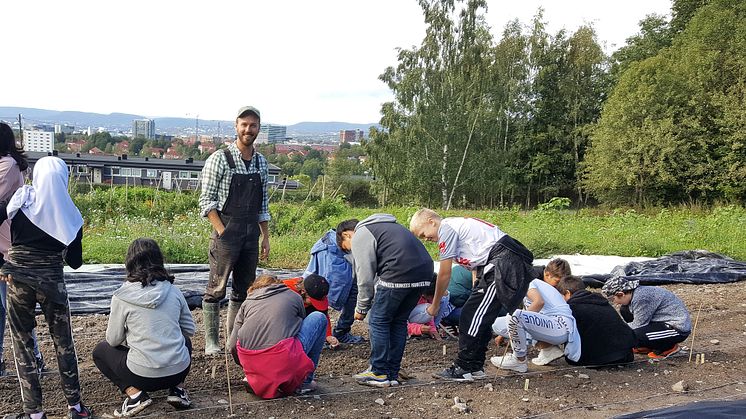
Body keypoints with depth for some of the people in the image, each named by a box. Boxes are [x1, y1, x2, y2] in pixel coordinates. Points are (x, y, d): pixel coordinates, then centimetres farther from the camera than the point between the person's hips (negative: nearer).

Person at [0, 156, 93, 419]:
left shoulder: (22, 198, -4)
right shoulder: (70, 214, -1)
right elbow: (75, 261, 4)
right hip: (52, 282, 1)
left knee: (22, 343, 10)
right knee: (63, 342, 15)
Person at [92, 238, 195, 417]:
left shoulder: (121, 297, -8)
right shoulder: (173, 290, 1)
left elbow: (113, 340, 1)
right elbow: (190, 329, 12)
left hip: (144, 375, -3)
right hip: (179, 370, 3)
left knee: (100, 350, 23)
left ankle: (134, 394, 3)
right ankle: (177, 390, 14)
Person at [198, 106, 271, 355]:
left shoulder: (261, 163, 11)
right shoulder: (219, 159, -7)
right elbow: (206, 200, -8)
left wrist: (265, 237, 12)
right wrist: (222, 231, -15)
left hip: (251, 234, 6)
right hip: (226, 233, -6)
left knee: (243, 290, 10)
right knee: (216, 289, -2)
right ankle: (211, 341, 6)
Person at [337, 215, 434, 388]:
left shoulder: (360, 237, 4)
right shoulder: (383, 226, 32)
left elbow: (365, 277, -1)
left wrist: (362, 308, 10)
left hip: (400, 275, -9)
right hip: (424, 272, 9)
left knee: (378, 321, 4)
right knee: (398, 321, 17)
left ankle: (379, 373, 8)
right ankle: (393, 374, 21)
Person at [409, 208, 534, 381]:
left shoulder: (446, 227, -5)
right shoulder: (458, 226, 25)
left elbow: (444, 273, -2)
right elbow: (475, 269, 21)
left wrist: (435, 305, 9)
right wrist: (476, 296, 15)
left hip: (503, 265, -10)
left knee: (471, 316, -6)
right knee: (480, 316, 13)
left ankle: (463, 369, -1)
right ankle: (475, 367, 19)